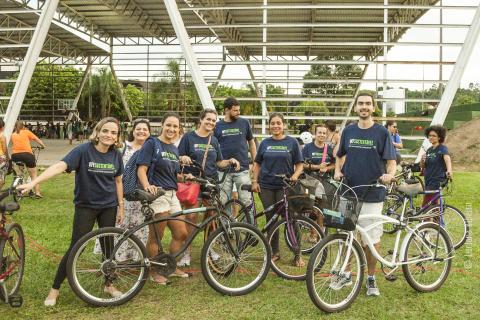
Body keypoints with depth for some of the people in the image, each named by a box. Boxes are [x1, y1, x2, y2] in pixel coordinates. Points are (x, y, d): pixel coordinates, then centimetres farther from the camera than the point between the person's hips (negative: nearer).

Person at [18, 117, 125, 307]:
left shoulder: (116, 155, -3)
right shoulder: (83, 150, -16)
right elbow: (60, 166, -29)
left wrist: (121, 206, 8)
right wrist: (33, 182, -41)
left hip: (108, 207, 3)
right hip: (85, 206, -3)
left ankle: (109, 285, 28)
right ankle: (55, 289, 13)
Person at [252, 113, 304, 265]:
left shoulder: (292, 142, 3)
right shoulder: (265, 143, 10)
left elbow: (299, 165, 3)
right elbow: (257, 163, 16)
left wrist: (294, 176, -15)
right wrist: (254, 181, 4)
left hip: (285, 187, -2)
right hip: (266, 187, 3)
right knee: (271, 219, 7)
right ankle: (274, 252, 20)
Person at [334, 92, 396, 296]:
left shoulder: (381, 132, -1)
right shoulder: (348, 131, 8)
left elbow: (391, 161, -2)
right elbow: (340, 156, 19)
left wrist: (389, 175, -22)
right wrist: (337, 171, 1)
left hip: (372, 195, -3)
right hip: (348, 192, 3)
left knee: (372, 239, 2)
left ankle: (371, 279, 19)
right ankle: (346, 274, 26)